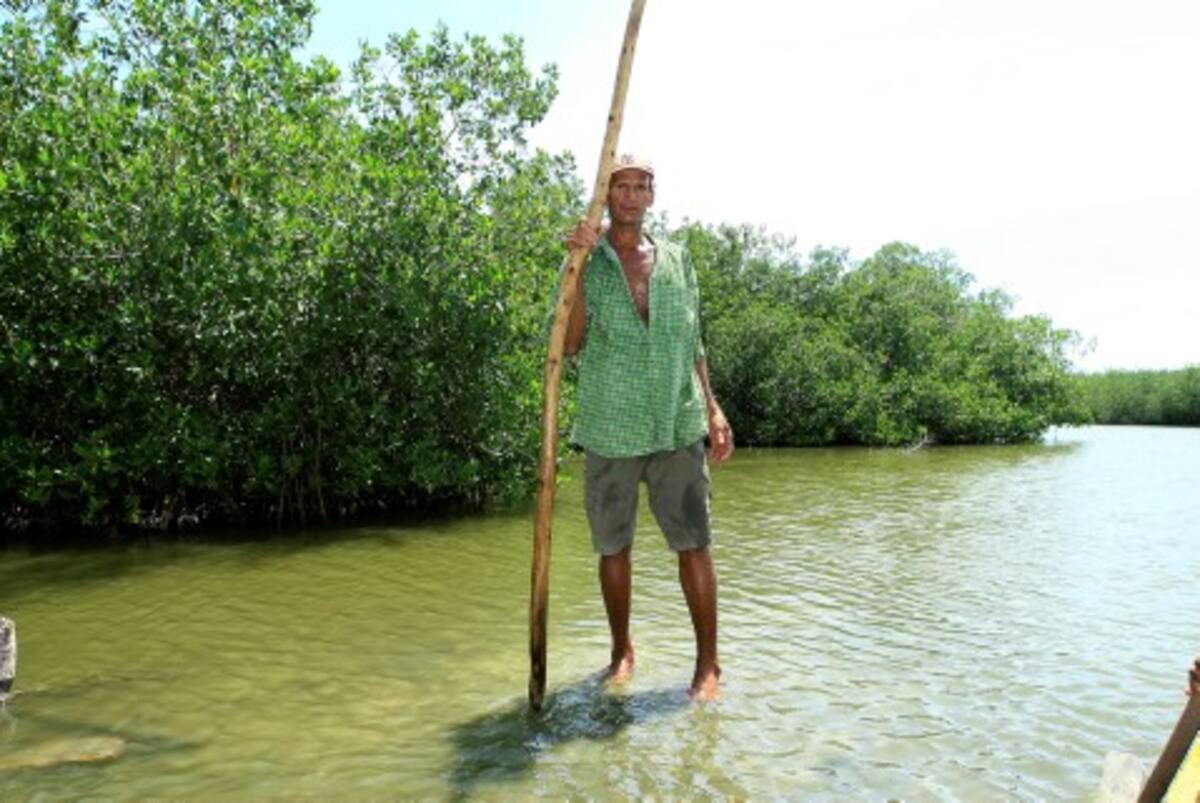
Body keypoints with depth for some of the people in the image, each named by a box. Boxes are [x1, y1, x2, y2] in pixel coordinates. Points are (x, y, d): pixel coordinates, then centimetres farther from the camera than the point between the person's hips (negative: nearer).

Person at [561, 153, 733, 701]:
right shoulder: (586, 262, 2)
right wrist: (580, 265, -16)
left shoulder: (677, 260, 9)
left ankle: (708, 663, 11)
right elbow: (568, 346, -11)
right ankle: (622, 651, 28)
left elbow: (692, 344, 14)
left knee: (693, 544, -1)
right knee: (613, 547, 10)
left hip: (678, 428, 1)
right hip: (609, 430, -1)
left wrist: (713, 409, 7)